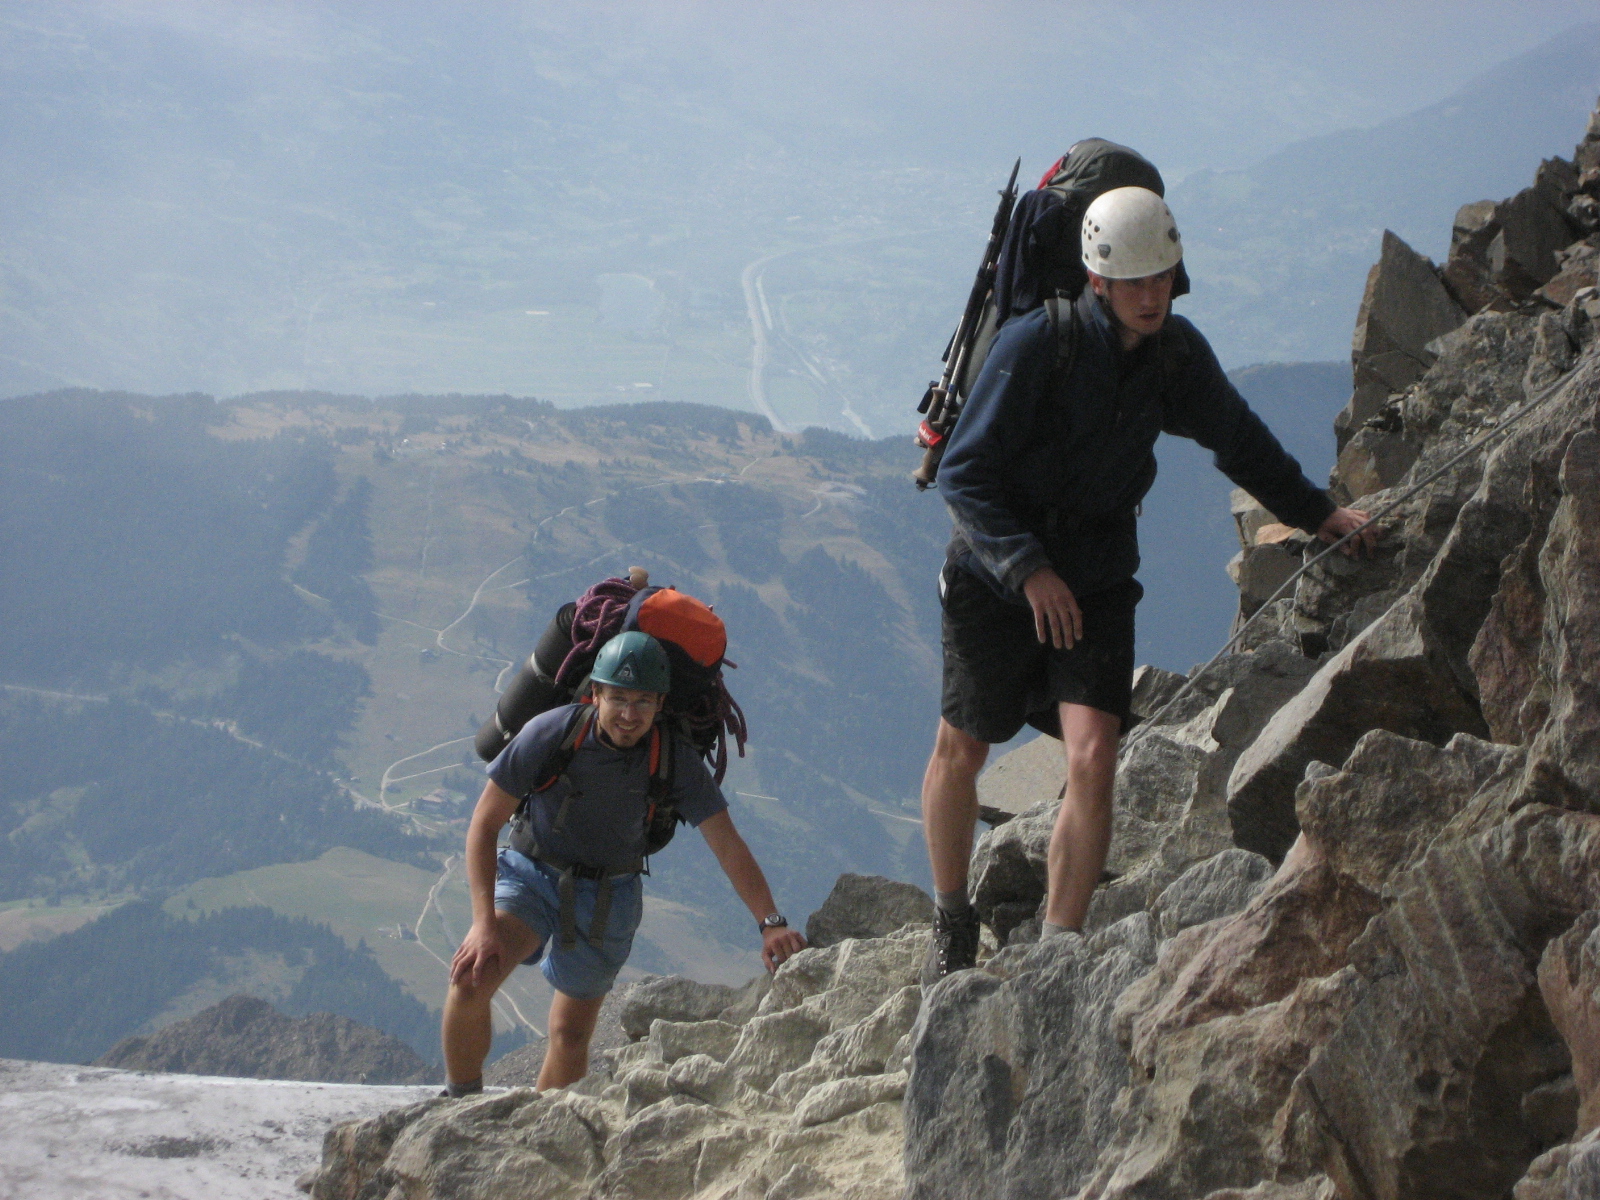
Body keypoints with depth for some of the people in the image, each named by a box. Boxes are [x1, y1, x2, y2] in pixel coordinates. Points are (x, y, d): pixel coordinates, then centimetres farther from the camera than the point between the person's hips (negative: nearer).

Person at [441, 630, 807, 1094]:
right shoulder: (551, 734, -22)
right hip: (530, 876, -2)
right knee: (472, 977, -26)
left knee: (570, 1035, 3)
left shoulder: (675, 760, -17)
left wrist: (770, 922, -30)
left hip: (609, 897, 2)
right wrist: (484, 921, -25)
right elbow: (484, 825, -16)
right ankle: (459, 1104, -8)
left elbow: (728, 846, -15)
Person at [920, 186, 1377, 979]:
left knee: (1093, 757, -15)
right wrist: (1030, 569, -25)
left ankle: (1057, 951, -8)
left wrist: (1315, 512, 16)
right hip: (996, 578, -2)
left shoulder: (1176, 352, -4)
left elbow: (1238, 441, 17)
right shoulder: (1037, 343, -19)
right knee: (961, 750, 10)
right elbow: (964, 472, -17)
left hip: (1097, 583, 3)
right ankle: (951, 921, 33)